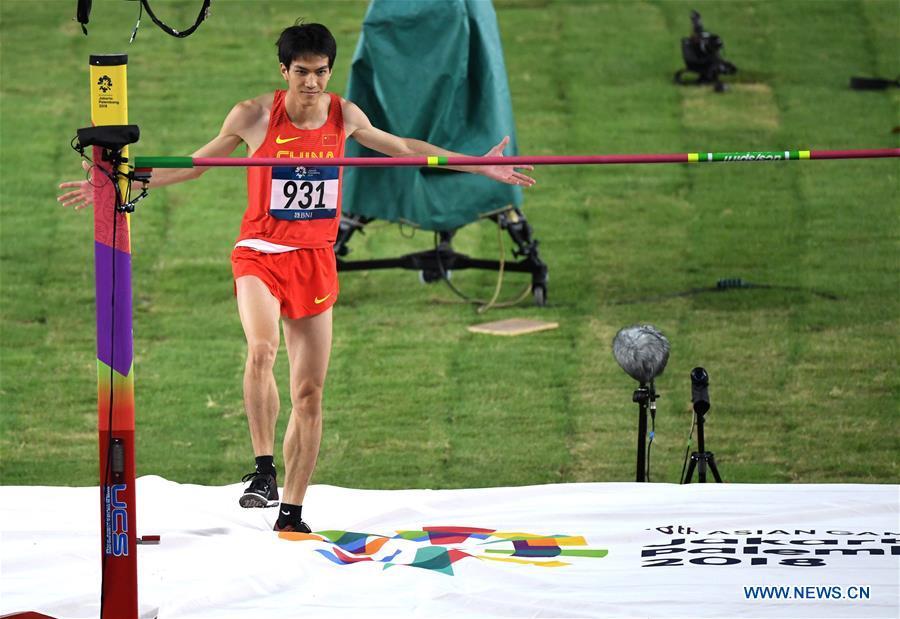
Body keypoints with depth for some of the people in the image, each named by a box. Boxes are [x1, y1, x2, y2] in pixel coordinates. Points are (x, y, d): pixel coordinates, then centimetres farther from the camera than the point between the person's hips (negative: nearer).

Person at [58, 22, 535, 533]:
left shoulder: (345, 115, 1)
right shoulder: (254, 116, -8)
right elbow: (194, 164, 5)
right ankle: (264, 468, -23)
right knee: (262, 349, -33)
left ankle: (292, 514, 14)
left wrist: (479, 167, 22)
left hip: (316, 261, 3)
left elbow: (401, 148, 19)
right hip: (261, 256, -3)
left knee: (310, 394, 4)